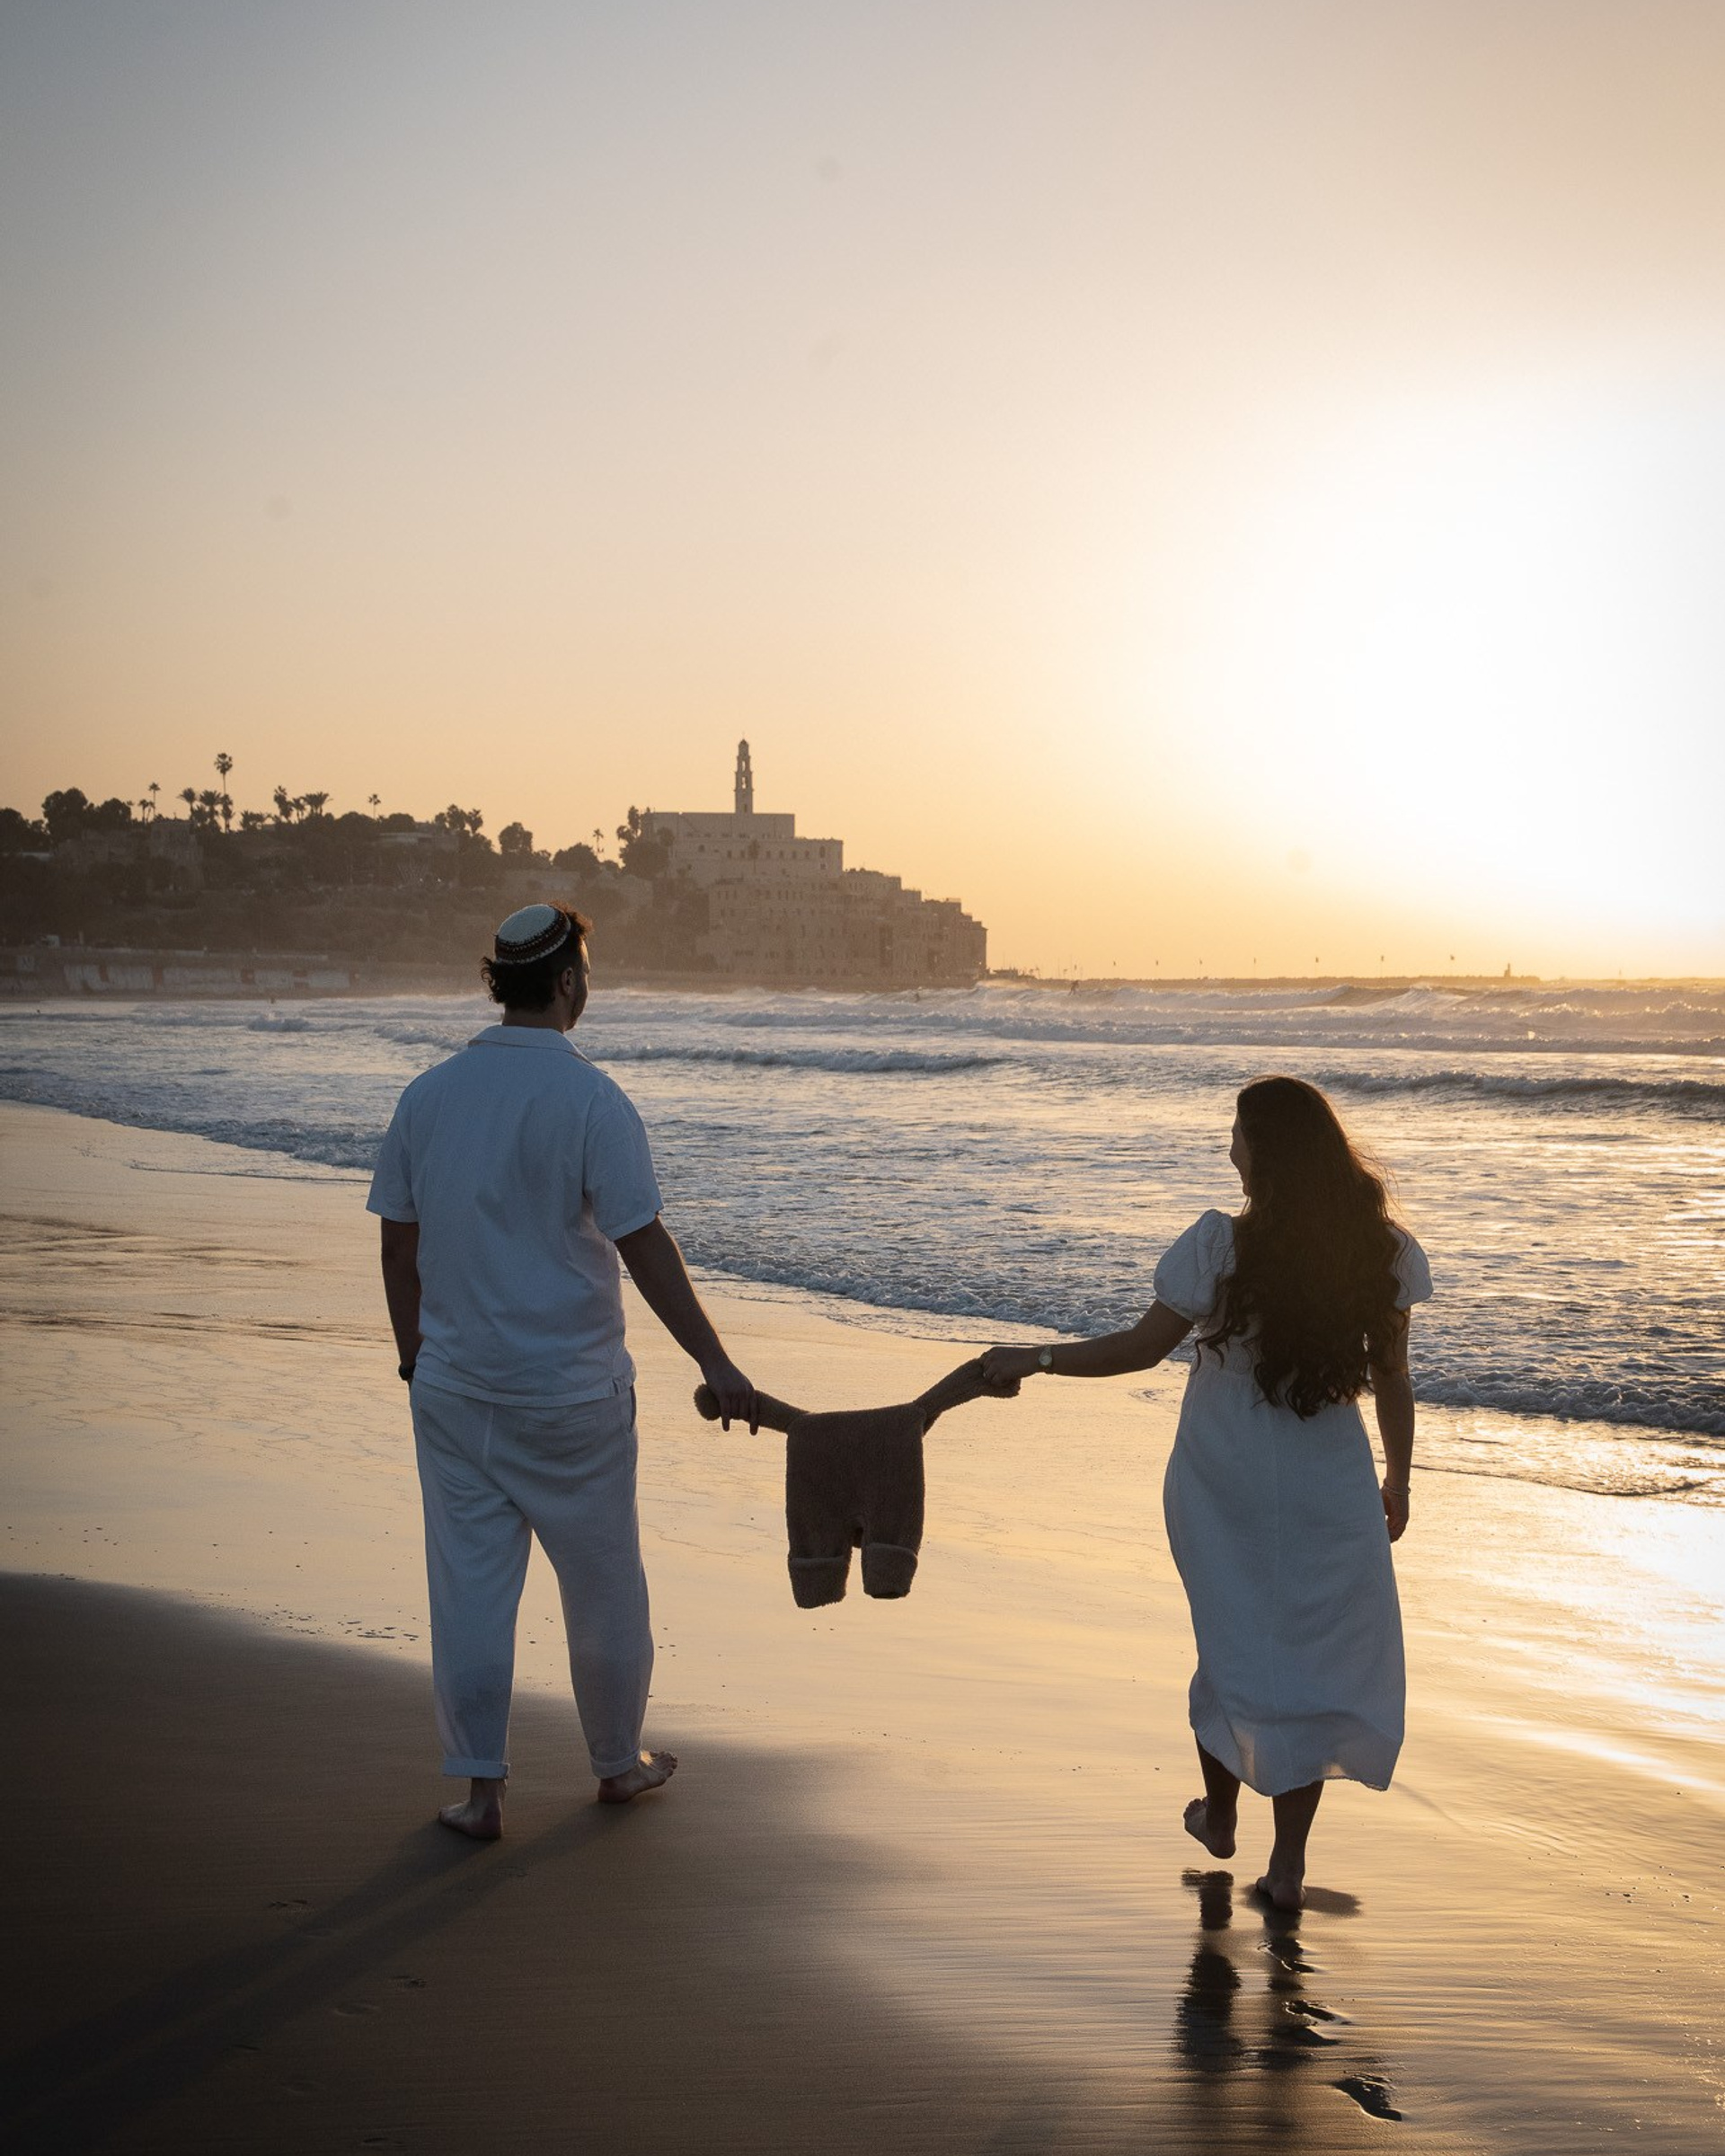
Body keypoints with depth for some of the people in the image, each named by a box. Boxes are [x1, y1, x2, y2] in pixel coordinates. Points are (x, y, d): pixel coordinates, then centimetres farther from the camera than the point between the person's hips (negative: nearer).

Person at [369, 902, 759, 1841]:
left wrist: (414, 1350, 21)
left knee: (470, 1586, 10)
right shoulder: (591, 1100, -14)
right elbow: (645, 1247, -16)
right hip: (570, 1389, -4)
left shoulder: (428, 1094, 1)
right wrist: (716, 1364, -11)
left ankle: (479, 1789, 14)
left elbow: (398, 1243, 7)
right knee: (603, 1585, 14)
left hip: (452, 1385, 4)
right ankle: (619, 1762, 29)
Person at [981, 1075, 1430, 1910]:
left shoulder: (1218, 1246, -17)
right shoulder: (1382, 1252, -9)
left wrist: (1035, 1360, 1)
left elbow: (1138, 1349, -12)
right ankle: (1287, 1860, 14)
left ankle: (1219, 1813, 38)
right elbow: (1392, 1381, 0)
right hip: (1329, 1495, 1)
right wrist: (1397, 1481, 14)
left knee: (1232, 1645, 19)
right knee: (1318, 1658, 12)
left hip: (1222, 1486, 0)